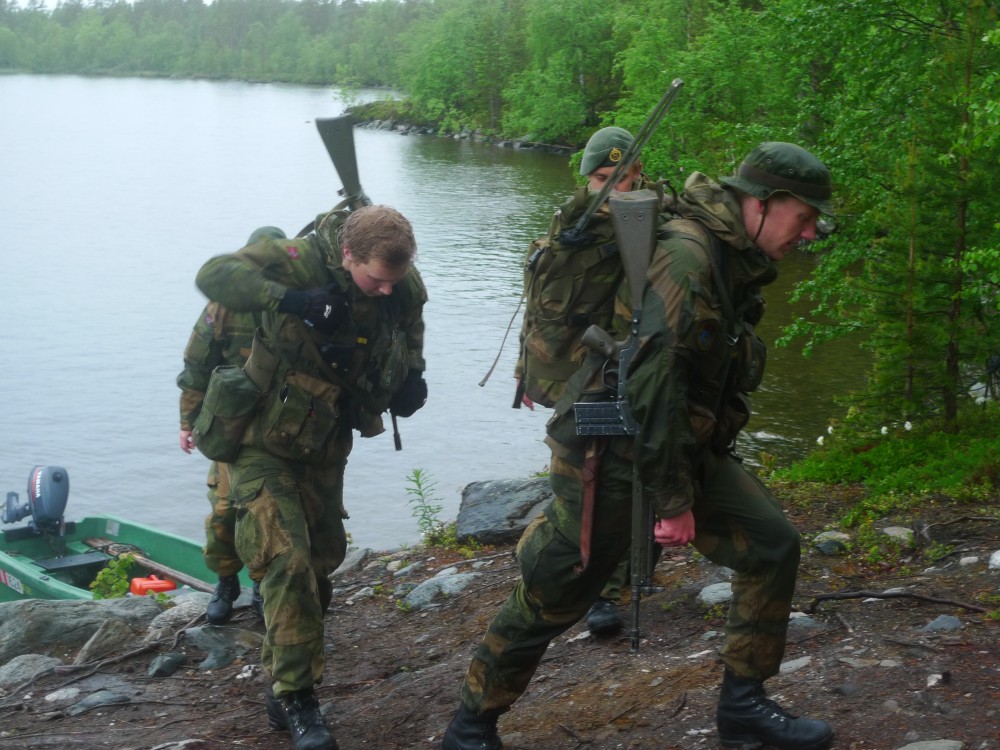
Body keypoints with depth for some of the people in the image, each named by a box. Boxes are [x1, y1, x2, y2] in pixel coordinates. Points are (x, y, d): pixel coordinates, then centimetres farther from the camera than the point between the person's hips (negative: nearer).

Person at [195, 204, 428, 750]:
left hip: (325, 449, 6)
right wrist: (288, 300, -49)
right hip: (264, 444, -6)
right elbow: (214, 274, -34)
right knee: (287, 561, -17)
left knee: (321, 561, 14)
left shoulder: (403, 288, -11)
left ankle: (284, 683, 33)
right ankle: (295, 699, -8)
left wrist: (412, 372, -8)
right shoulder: (300, 261, -26)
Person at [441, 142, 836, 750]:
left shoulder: (737, 263, 8)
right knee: (552, 599, 1)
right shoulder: (684, 256, -23)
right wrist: (674, 501, -23)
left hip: (688, 446, 9)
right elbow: (652, 383, -28)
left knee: (773, 546, 3)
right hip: (614, 456, -9)